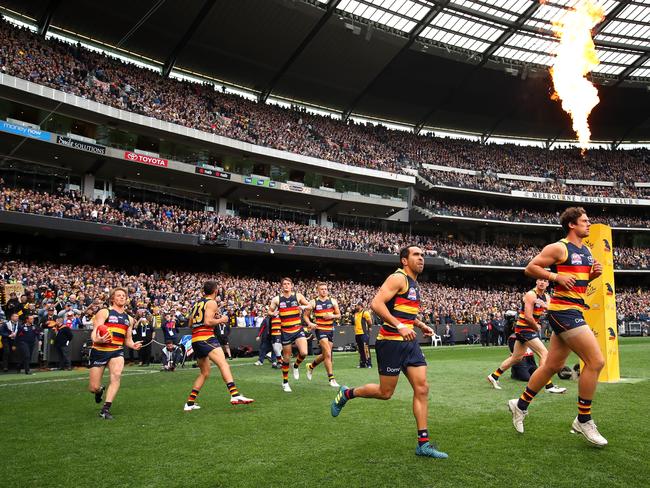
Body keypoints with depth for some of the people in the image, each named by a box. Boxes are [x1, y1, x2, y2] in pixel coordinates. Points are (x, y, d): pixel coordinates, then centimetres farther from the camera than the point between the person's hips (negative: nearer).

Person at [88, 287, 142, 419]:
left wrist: (133, 345, 0)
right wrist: (98, 340, -32)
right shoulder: (104, 312, -1)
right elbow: (94, 333, -9)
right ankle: (100, 390, 39)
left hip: (117, 351, 3)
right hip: (99, 350, -3)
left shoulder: (129, 319, 15)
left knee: (117, 375, -26)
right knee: (93, 388, 0)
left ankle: (105, 409, -18)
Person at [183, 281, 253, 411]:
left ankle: (190, 403, 20)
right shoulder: (212, 302, -1)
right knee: (224, 364, -20)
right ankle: (235, 395, -36)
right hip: (206, 338, -9)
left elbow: (190, 324, 25)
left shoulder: (197, 303, 22)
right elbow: (208, 322, -14)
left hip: (195, 340, 9)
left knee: (204, 373, 19)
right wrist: (221, 320, 1)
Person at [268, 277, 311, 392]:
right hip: (286, 332, 0)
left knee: (304, 353, -18)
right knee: (286, 358, 6)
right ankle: (285, 382, 25)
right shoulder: (277, 299, 0)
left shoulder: (298, 296, 1)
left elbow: (309, 305, 11)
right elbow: (270, 311, 9)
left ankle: (296, 366, 16)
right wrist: (274, 313, -14)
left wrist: (303, 307, -11)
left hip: (298, 329, 1)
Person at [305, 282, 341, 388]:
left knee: (325, 355, 14)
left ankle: (311, 366, 41)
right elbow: (306, 316, 4)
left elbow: (339, 315, 9)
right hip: (320, 329, -4)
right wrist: (310, 323, -14)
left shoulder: (333, 301, 5)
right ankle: (331, 378, -6)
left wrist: (332, 316, -12)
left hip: (330, 330, 4)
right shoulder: (313, 302, -2)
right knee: (328, 354, -14)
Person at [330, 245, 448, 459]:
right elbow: (376, 304, -24)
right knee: (385, 393, 1)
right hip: (391, 342, -9)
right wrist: (399, 326, -29)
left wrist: (420, 325, 15)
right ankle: (346, 394, 25)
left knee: (422, 388, 1)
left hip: (410, 342, 9)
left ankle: (423, 443, 6)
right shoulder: (398, 278, -12)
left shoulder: (414, 284, 17)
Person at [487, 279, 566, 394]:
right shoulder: (531, 295, -16)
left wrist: (544, 305, -22)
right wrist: (537, 328, -5)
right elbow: (528, 317, -19)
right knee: (544, 354, -14)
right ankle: (549, 386, -10)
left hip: (530, 328, 9)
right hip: (524, 328, -9)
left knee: (516, 358, 16)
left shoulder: (546, 297, 10)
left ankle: (494, 376, 27)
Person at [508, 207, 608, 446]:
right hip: (564, 310, -9)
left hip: (574, 312, 9)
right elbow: (530, 268, -8)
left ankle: (520, 405, 27)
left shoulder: (587, 251, 17)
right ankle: (584, 420, 2)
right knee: (596, 361, -12)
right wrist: (557, 277, -18)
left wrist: (594, 274, 6)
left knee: (552, 366, 13)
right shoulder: (559, 248, -8)